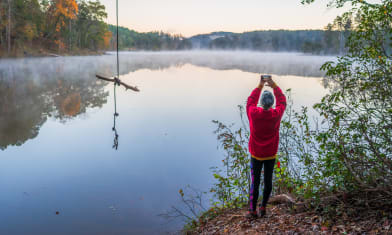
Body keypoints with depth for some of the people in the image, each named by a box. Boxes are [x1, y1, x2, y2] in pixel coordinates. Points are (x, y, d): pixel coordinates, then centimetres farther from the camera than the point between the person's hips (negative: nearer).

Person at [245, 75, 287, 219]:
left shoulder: (253, 113, -16)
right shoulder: (276, 115, -14)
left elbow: (251, 101, 6)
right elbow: (282, 101, 6)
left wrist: (260, 86, 10)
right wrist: (273, 85, 8)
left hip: (256, 154, -1)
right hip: (270, 155, 1)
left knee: (255, 182, 4)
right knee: (268, 181, 13)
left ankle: (252, 210, 8)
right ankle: (263, 208, 19)